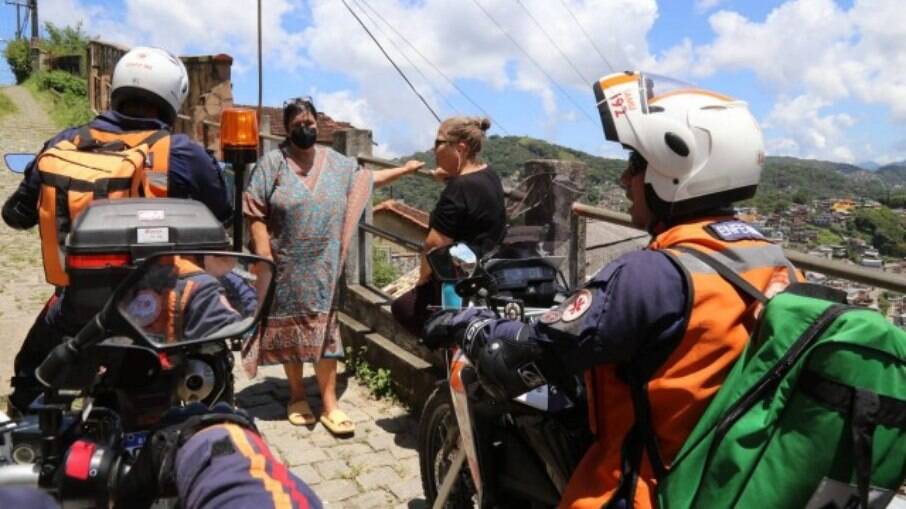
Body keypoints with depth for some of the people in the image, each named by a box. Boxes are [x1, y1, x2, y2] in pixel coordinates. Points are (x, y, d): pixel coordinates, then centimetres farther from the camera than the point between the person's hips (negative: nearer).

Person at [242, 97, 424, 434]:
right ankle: (297, 395, 27)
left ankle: (329, 404, 10)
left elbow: (367, 178, 24)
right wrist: (264, 257, -15)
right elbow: (256, 214, -9)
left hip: (323, 266, 2)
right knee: (291, 329, 9)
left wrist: (404, 170, 22)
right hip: (286, 266, -2)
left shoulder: (336, 163, 7)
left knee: (323, 330, 3)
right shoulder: (272, 162, -5)